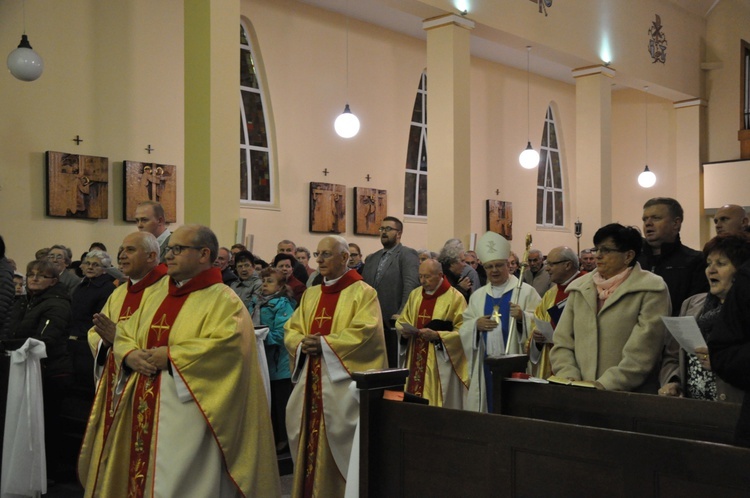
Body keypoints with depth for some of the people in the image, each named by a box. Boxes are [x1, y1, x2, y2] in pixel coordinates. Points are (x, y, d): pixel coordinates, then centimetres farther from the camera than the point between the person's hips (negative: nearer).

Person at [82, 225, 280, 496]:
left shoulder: (223, 300, -7)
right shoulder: (157, 293, 15)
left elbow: (225, 346, -22)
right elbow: (125, 333, 16)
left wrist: (170, 357, -19)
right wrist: (131, 355, -6)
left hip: (186, 415, -7)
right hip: (143, 411, 7)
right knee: (137, 476, 14)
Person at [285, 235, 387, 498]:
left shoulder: (363, 292, -3)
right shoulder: (311, 294, 16)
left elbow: (365, 333, -14)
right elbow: (291, 330, 15)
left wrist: (325, 343, -18)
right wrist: (302, 344, -8)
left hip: (342, 380, -6)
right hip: (310, 379, 6)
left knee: (338, 441, -4)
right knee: (307, 440, 8)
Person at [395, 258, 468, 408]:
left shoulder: (455, 297, -6)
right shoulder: (415, 294, 11)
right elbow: (401, 321, 18)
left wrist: (437, 335, -20)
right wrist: (404, 331, -5)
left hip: (440, 365, -5)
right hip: (414, 361, 5)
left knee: (437, 403, -1)